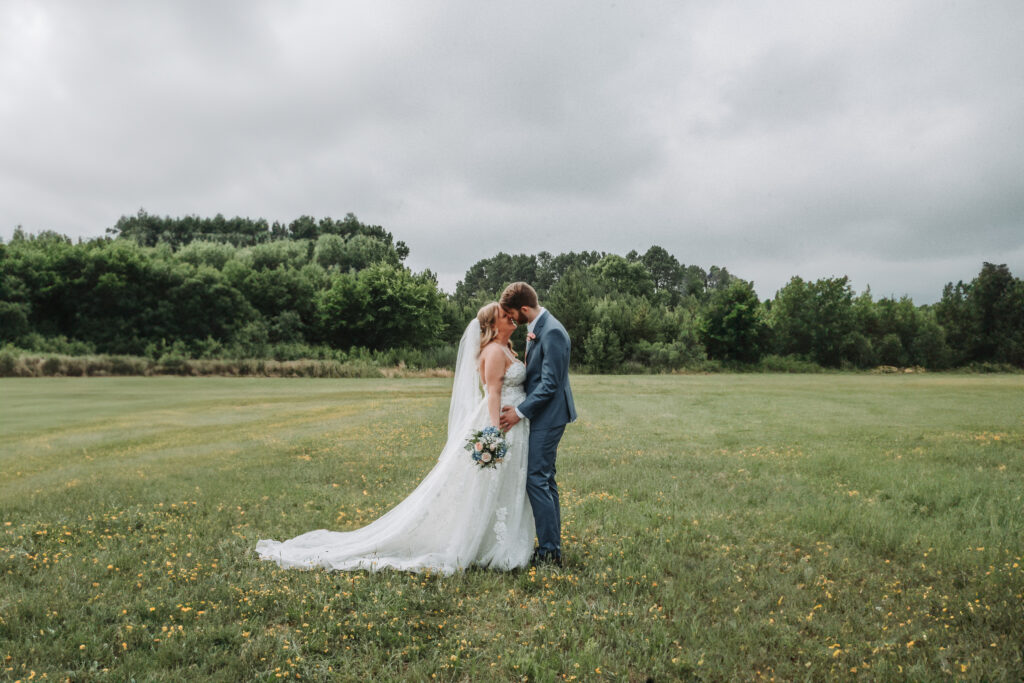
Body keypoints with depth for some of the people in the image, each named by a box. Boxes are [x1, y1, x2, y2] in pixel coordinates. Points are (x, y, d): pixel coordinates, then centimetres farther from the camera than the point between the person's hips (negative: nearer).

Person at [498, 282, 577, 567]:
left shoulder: (552, 333, -19)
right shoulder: (536, 328, 12)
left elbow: (550, 383, -21)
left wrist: (520, 411, -18)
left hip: (548, 417, -10)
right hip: (542, 415, 10)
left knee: (537, 480, -8)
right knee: (544, 481, 14)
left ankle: (549, 551, 0)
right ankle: (552, 546, 23)